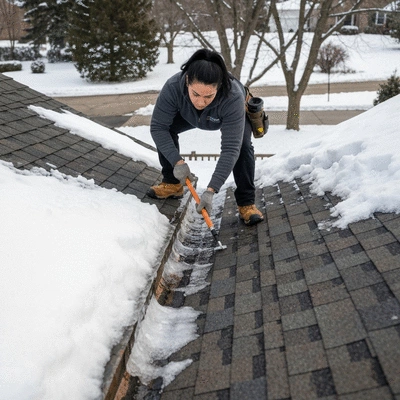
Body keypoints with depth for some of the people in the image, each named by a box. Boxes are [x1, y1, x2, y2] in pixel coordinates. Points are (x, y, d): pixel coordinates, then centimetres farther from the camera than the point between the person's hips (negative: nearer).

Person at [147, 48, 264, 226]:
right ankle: (172, 184, 3)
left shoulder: (233, 97, -46)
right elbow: (158, 126, -31)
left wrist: (210, 191, -51)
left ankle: (246, 203, -15)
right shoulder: (173, 87, -41)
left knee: (243, 146, -27)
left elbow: (230, 149, -46)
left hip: (233, 114, -3)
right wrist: (177, 162, -41)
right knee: (166, 131, -16)